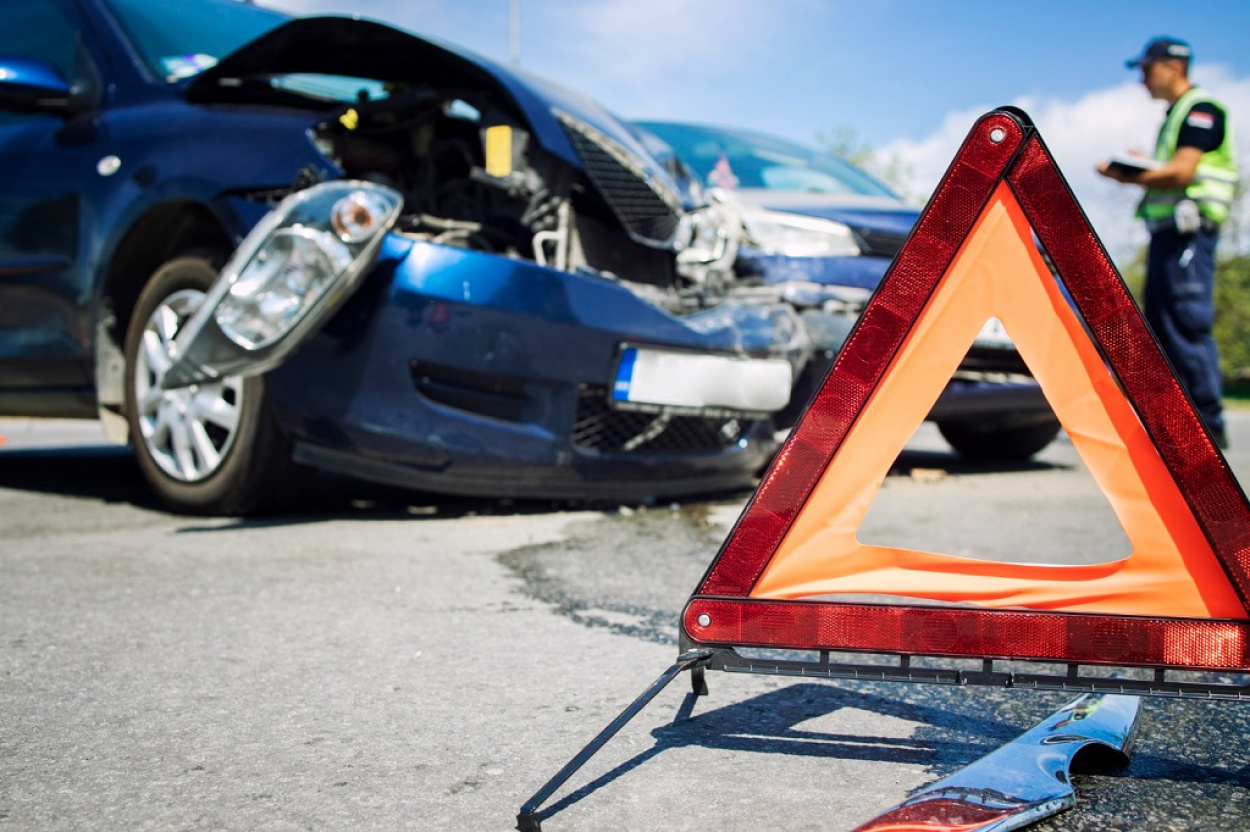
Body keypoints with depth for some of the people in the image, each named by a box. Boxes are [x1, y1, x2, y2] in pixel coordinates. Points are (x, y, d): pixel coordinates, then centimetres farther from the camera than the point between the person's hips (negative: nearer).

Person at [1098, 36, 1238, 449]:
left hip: (1189, 230, -10)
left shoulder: (1201, 109, -6)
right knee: (1162, 327, 8)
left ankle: (1209, 426, -9)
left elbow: (1182, 172, -17)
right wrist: (1140, 168, 7)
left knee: (1188, 325, -12)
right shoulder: (1174, 115, 24)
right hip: (1166, 230, 10)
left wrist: (1124, 176, -9)